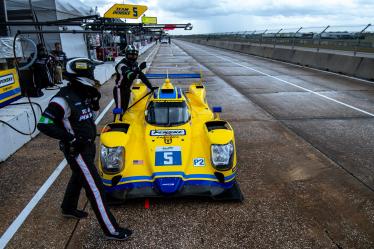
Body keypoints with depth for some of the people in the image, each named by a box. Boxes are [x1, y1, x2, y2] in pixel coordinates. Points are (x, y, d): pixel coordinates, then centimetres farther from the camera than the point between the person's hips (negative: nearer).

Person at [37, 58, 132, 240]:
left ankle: (68, 208, 54)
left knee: (79, 177, 28)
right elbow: (43, 124, -22)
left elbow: (93, 109, 19)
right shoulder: (63, 99, -23)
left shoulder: (83, 93, 0)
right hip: (77, 150, -9)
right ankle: (111, 230, 8)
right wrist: (69, 138, -25)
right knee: (95, 188, -4)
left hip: (88, 145, 9)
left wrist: (95, 98, -2)